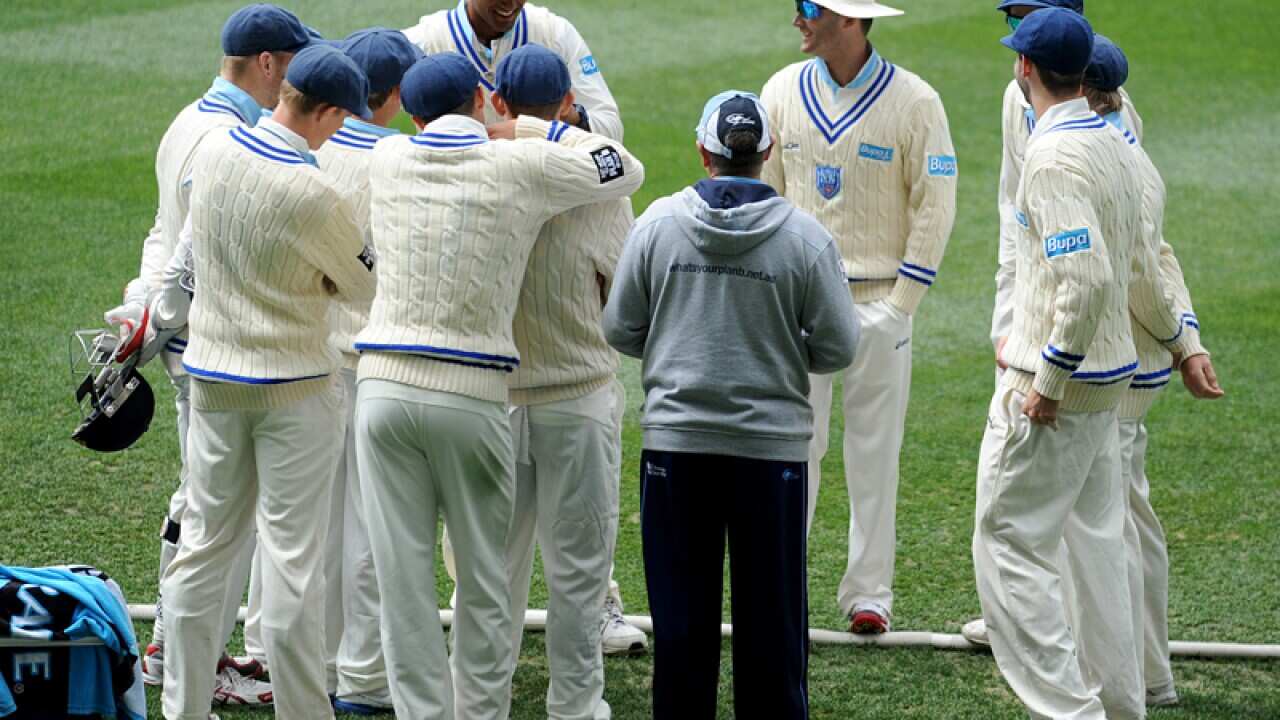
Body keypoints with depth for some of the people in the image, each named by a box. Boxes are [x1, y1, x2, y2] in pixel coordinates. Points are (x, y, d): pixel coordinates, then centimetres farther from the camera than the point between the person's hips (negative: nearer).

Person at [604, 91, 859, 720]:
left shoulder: (658, 223, -4)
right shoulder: (805, 236, -7)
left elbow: (620, 330, 1)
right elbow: (837, 348, -4)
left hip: (675, 442, 1)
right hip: (772, 446, -1)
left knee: (681, 609, 9)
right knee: (770, 610, 8)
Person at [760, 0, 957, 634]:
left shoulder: (913, 101, -6)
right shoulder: (784, 91, 4)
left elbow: (934, 208, -4)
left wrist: (901, 303, -9)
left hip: (878, 301, -2)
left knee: (875, 452, 3)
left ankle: (869, 593, 9)